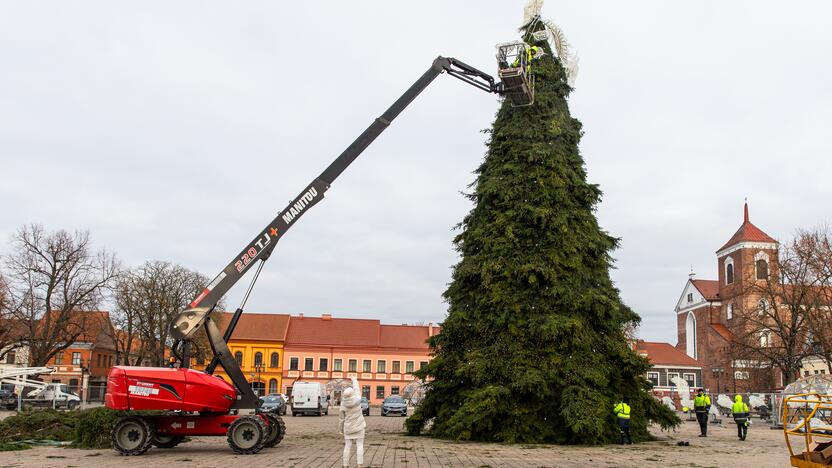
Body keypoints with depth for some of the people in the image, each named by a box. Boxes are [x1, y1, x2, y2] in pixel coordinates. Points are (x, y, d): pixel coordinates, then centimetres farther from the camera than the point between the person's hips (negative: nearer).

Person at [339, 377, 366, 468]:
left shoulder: (343, 405, -9)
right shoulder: (357, 400, -12)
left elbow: (341, 418, -3)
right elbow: (357, 390, 5)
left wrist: (340, 429, 9)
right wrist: (354, 380, 20)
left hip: (348, 428, 1)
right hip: (358, 427, -1)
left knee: (347, 446, 6)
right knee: (359, 446, 0)